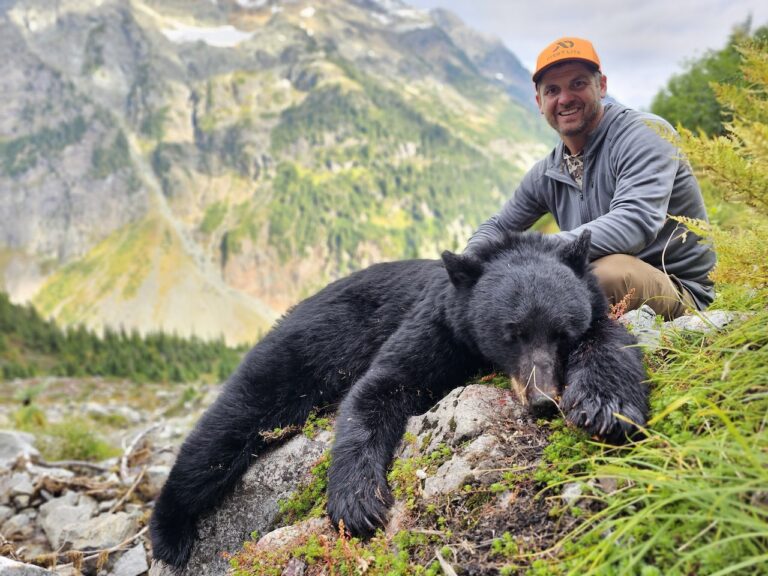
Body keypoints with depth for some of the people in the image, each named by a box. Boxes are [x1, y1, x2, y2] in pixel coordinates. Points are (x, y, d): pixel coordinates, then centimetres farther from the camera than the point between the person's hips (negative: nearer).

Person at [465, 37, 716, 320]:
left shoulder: (644, 133, -14)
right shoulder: (548, 173, 7)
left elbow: (635, 223, -31)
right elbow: (498, 226, 19)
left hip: (682, 294, -6)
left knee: (610, 270, -38)